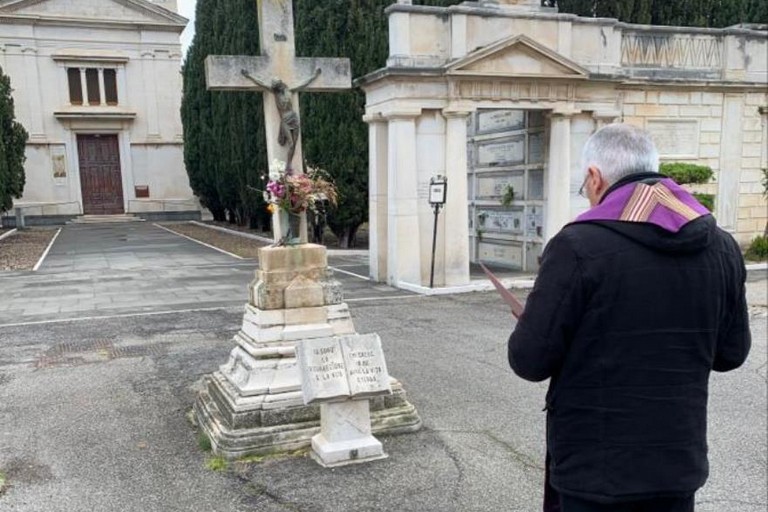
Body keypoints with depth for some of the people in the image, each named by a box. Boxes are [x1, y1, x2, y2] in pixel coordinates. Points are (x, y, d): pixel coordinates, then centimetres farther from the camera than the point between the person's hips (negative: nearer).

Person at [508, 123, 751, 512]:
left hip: (592, 469, -4)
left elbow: (529, 360, -16)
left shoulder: (578, 247, -19)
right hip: (679, 463, 5)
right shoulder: (720, 247, -2)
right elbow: (731, 352, 8)